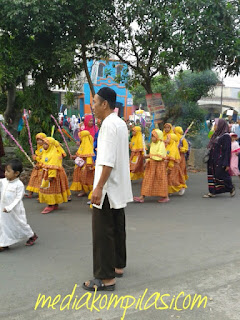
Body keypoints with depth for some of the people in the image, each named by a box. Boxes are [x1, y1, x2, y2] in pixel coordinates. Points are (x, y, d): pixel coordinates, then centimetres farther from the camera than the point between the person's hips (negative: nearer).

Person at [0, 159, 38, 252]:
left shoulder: (19, 185, -18)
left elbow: (18, 199, -21)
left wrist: (9, 207, -28)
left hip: (15, 210, -6)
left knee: (20, 224, 11)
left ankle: (32, 236, 34)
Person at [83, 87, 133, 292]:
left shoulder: (109, 124, -17)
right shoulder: (120, 123, 13)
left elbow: (108, 161, -25)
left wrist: (99, 187, -25)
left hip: (108, 189, -10)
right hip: (119, 187, 10)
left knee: (103, 232, -3)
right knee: (117, 228, 18)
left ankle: (106, 278, 4)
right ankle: (117, 266, 30)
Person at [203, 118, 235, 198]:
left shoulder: (226, 136, -12)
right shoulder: (216, 135, 13)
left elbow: (227, 150, -15)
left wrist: (227, 164, -18)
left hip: (220, 161, -8)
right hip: (213, 160, 8)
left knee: (222, 175, 0)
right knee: (212, 176, 6)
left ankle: (231, 188, 22)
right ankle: (212, 192, 11)